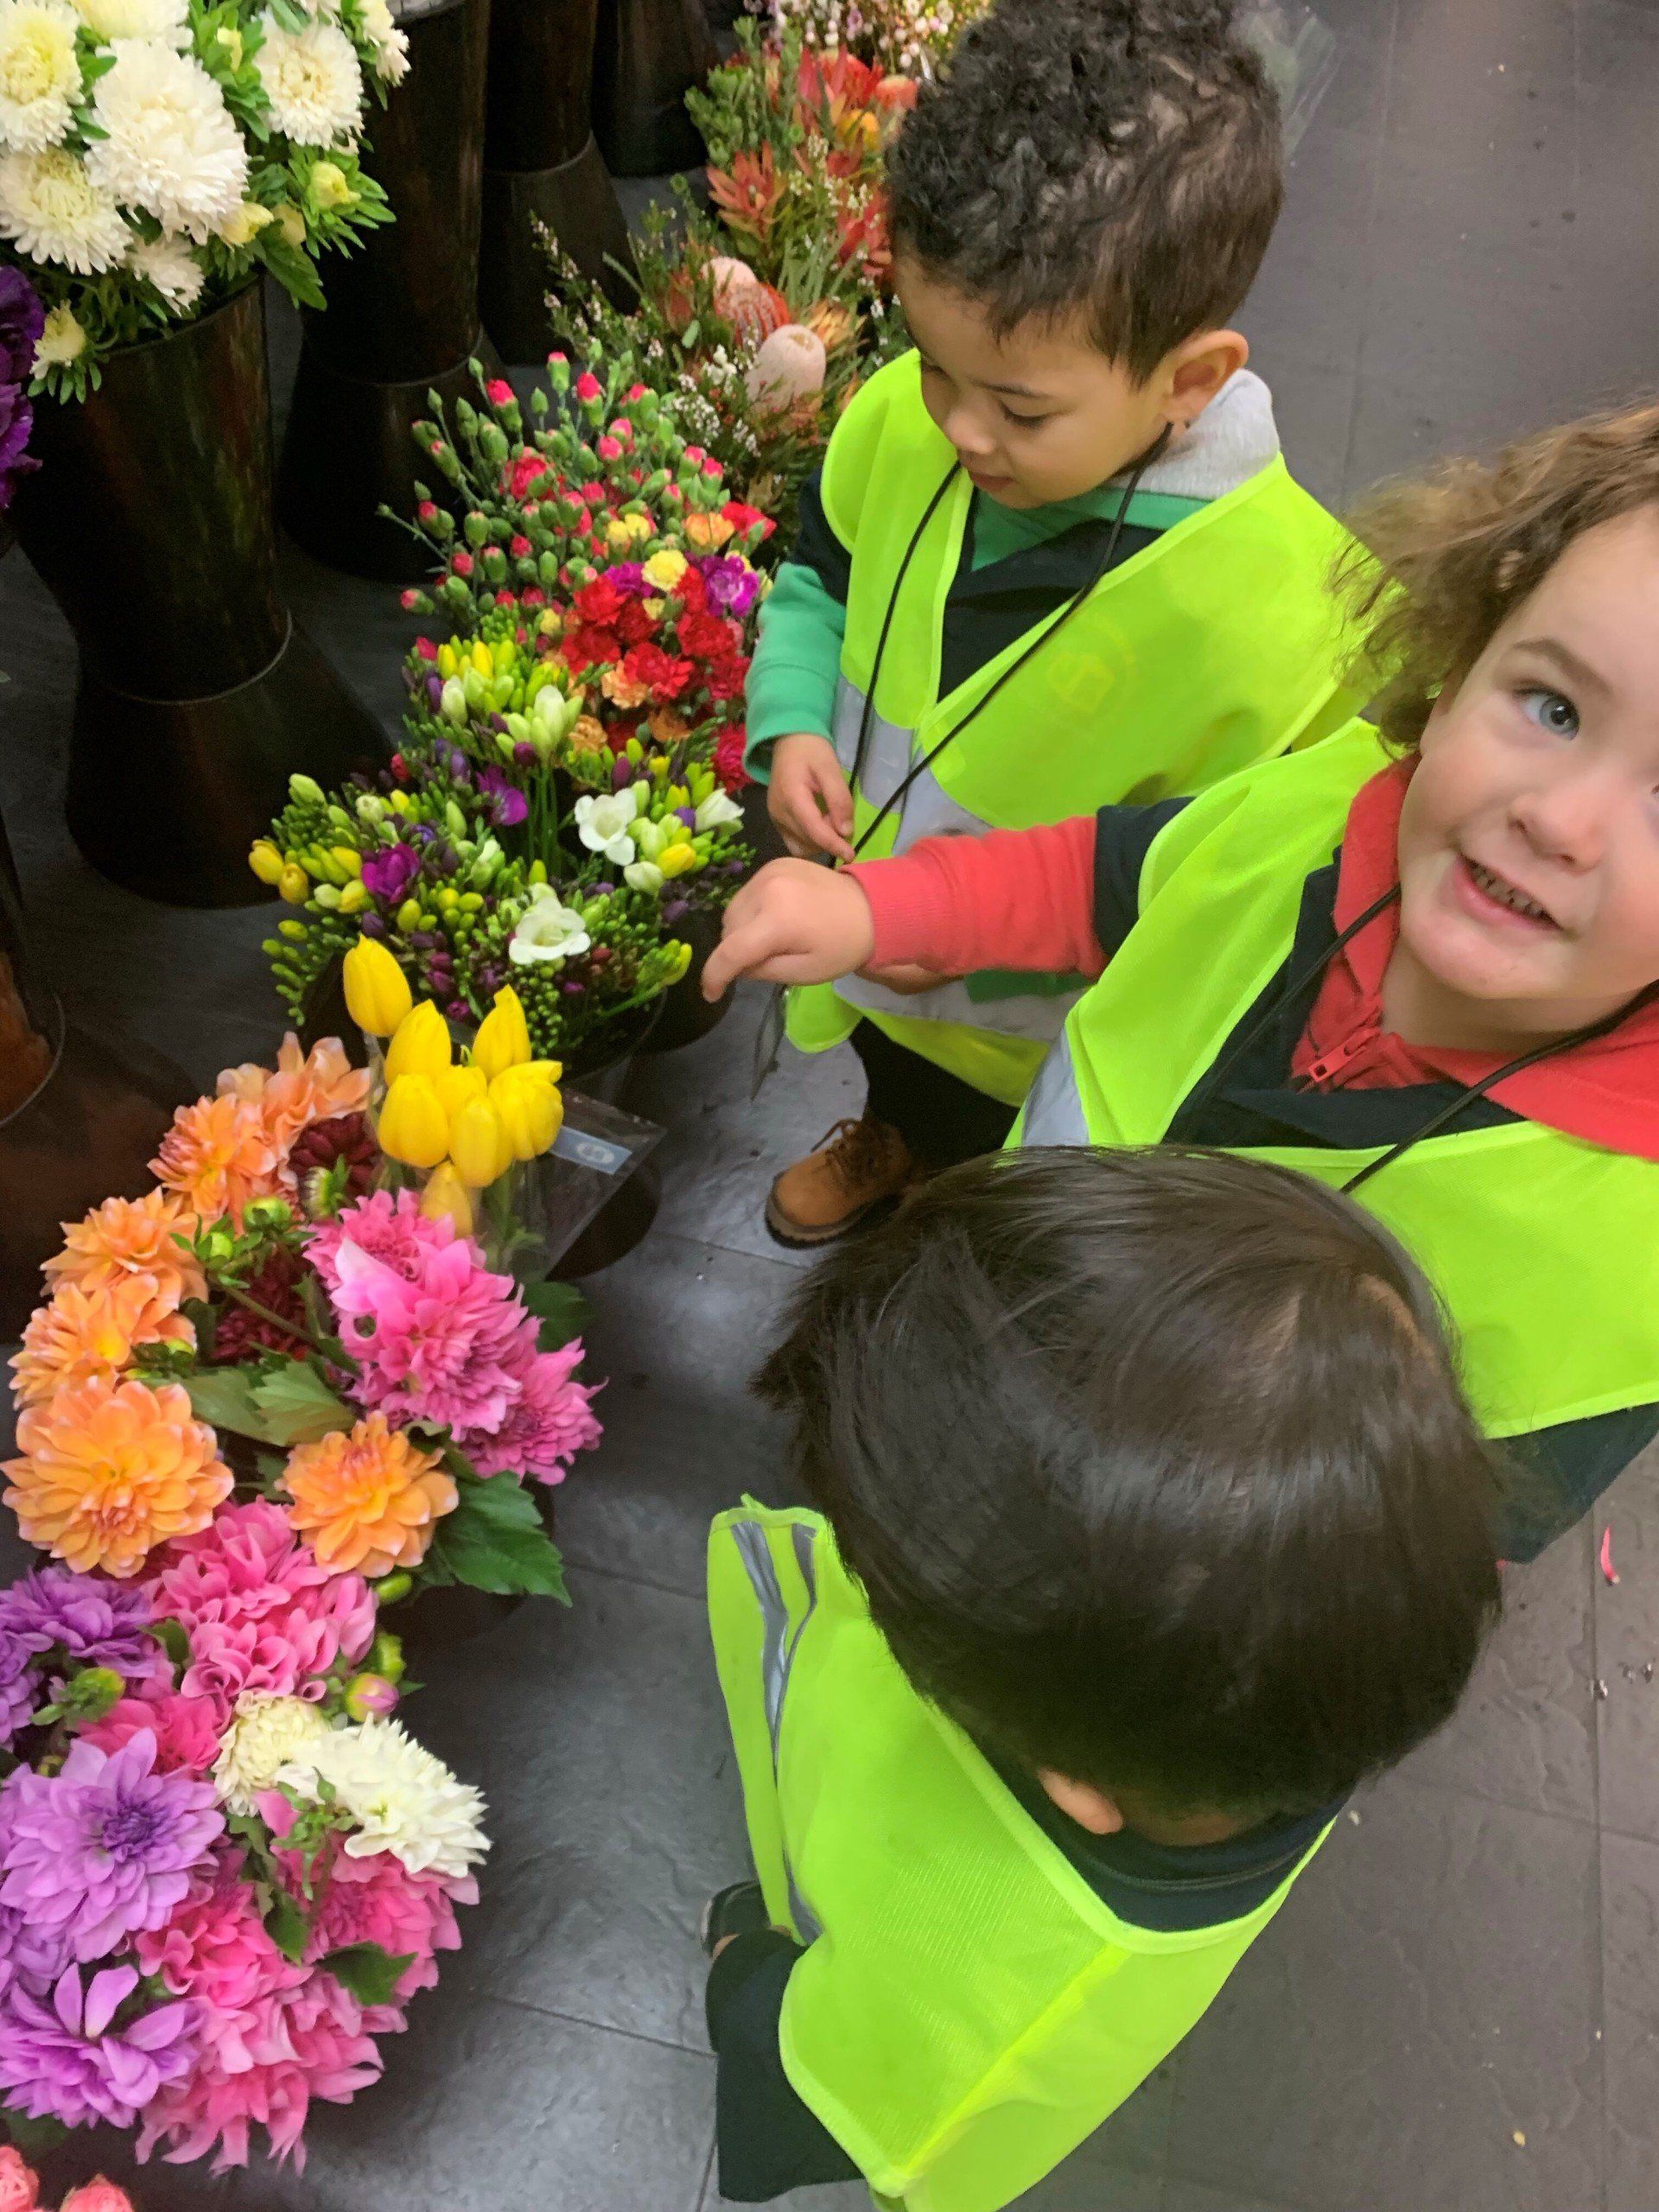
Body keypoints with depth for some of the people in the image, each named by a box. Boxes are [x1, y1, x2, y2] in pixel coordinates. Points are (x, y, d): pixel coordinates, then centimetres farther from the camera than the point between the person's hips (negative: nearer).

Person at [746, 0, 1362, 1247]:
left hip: (1045, 1044, -5)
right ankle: (889, 1144, 74)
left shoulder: (1273, 619, -38)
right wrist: (792, 725, -18)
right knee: (896, 1074, 40)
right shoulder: (907, 420, -21)